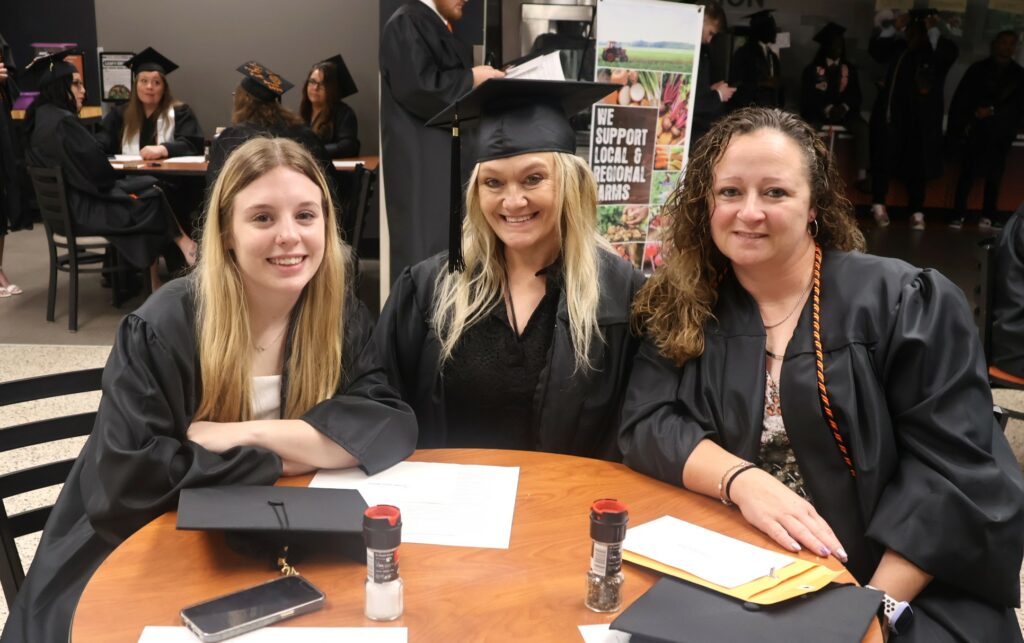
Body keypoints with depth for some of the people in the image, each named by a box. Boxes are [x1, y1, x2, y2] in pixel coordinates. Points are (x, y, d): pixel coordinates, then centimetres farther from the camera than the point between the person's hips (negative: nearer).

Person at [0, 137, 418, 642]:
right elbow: (126, 482, -22)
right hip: (144, 568, -3)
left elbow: (392, 426, -15)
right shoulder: (162, 329, -17)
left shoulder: (339, 315, -5)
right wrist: (281, 459, -19)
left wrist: (246, 434, -22)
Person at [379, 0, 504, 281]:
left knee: (445, 243, 10)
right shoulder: (406, 24, -11)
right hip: (419, 158, -10)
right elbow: (416, 86, -22)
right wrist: (471, 78, -13)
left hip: (444, 154, 10)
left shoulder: (438, 26, 19)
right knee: (423, 244, -7)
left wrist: (485, 79, 8)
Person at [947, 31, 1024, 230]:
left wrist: (992, 111, -10)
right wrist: (959, 128, -5)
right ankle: (958, 216, -3)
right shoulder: (978, 69, 7)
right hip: (974, 131, -1)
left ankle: (988, 218, 0)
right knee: (967, 174, -5)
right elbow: (960, 100, 3)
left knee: (994, 176, -2)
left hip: (1000, 135, 1)